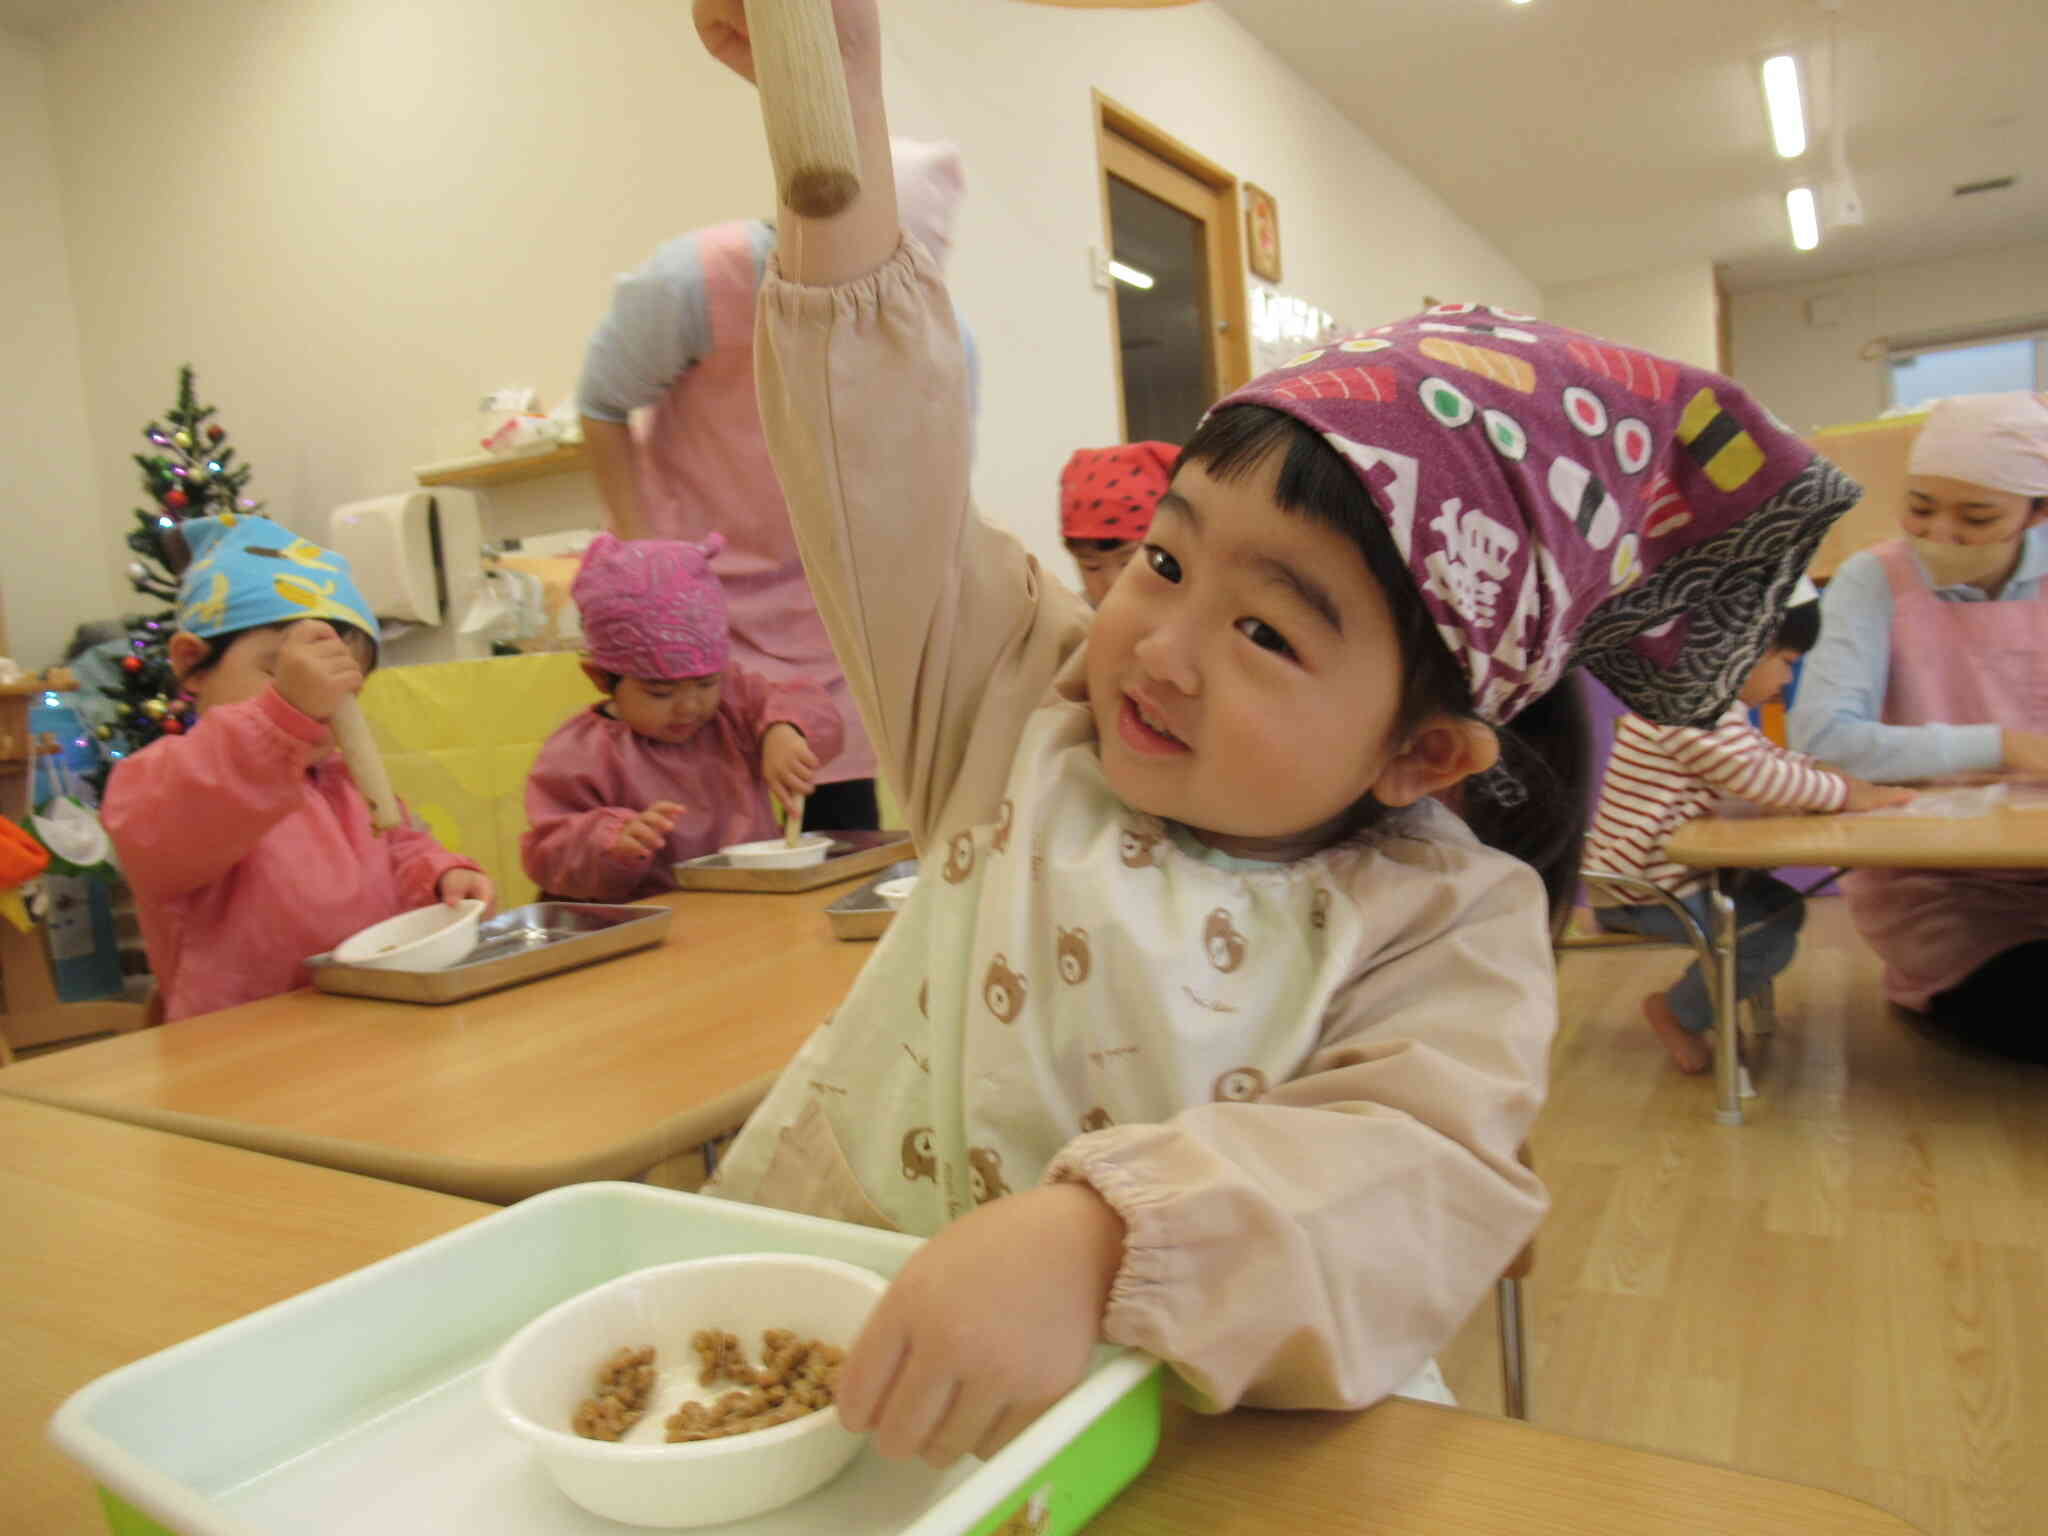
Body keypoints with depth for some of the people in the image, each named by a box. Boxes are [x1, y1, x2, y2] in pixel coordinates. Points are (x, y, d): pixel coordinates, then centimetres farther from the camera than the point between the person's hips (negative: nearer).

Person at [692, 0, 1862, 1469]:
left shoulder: (1446, 922, -9)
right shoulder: (1029, 700, 0)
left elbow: (1418, 1181, -23)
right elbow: (885, 477, -3)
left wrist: (1094, 1237, -40)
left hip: (1184, 1415, -2)